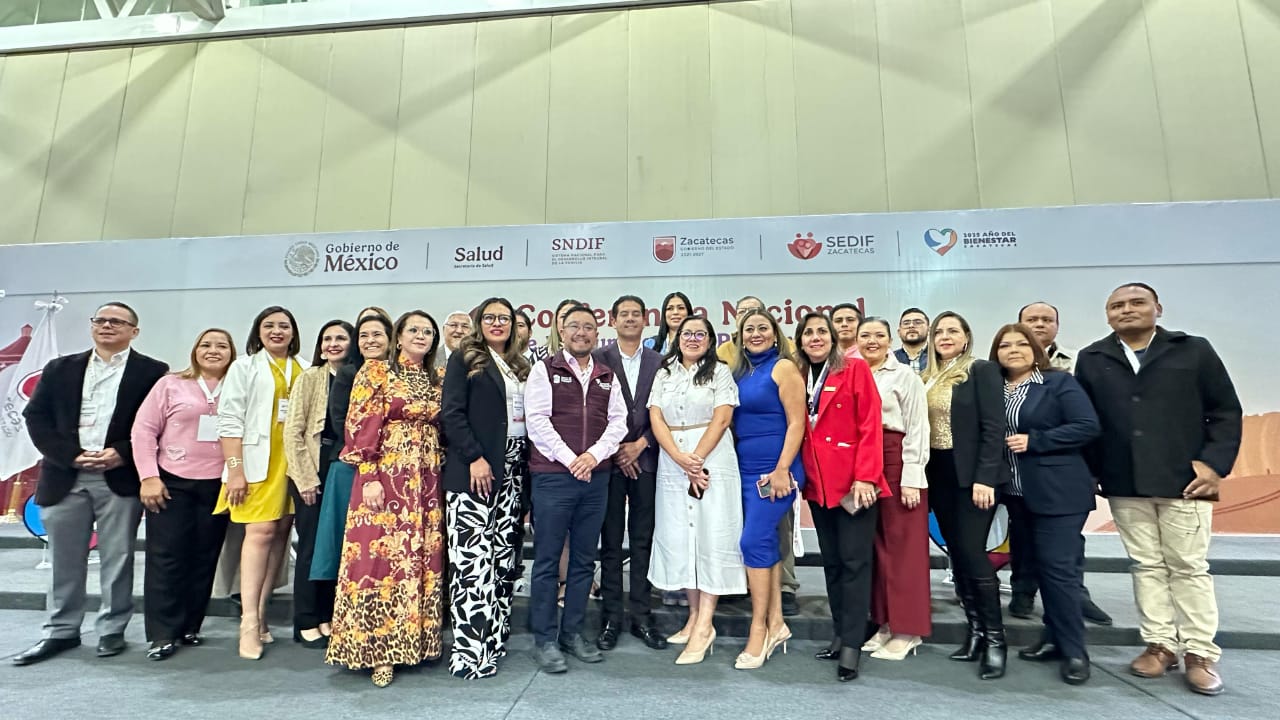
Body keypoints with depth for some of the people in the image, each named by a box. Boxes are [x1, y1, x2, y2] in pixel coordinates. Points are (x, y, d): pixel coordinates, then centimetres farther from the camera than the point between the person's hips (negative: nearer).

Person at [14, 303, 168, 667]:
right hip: (65, 477, 3)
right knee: (65, 559, 12)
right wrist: (71, 455, -8)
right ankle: (61, 631, 25)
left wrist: (122, 453, -15)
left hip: (121, 479, -3)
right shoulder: (59, 369, 12)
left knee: (116, 558, 4)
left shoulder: (152, 372, 1)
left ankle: (112, 630, 17)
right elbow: (36, 417, 6)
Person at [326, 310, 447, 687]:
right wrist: (369, 477, -13)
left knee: (423, 558, 9)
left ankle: (414, 638, 22)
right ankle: (378, 647, 12)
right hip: (386, 476, -4)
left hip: (428, 481, 5)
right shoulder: (375, 371, -2)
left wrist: (443, 472, 8)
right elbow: (360, 426, -7)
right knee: (381, 555, -1)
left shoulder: (438, 379, 12)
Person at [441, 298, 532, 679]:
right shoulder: (465, 358, 3)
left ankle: (494, 635, 17)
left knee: (504, 555, 6)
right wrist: (475, 457, -15)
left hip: (513, 469, 6)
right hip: (474, 467, -5)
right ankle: (470, 649, -2)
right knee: (473, 557, -8)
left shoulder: (519, 366, 19)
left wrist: (528, 466, 7)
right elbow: (451, 413, -7)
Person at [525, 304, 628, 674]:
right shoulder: (544, 370, 2)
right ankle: (544, 639, 14)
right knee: (547, 560, 2)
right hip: (553, 476, -4)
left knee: (583, 560, 11)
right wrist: (569, 459, -12)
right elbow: (537, 421, -6)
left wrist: (593, 455, -9)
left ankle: (573, 632, 24)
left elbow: (618, 422, 7)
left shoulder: (607, 376, 13)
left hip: (596, 477, 4)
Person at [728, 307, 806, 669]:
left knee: (754, 541, -9)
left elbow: (796, 423, -11)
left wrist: (782, 470, -17)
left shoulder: (783, 367, -7)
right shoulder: (739, 371, 12)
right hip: (746, 469, 7)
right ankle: (776, 623, 23)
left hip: (773, 469, -7)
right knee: (766, 541, 12)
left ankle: (759, 630, 3)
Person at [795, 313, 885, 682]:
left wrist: (865, 477, -16)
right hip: (817, 483, 5)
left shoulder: (855, 369, -4)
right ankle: (840, 633, 24)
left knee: (854, 560, -2)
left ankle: (851, 644, 6)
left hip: (854, 480, -5)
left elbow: (870, 427, -9)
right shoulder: (798, 377, 10)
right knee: (831, 562, 13)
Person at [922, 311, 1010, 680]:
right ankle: (975, 631, 22)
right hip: (939, 474, 6)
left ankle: (995, 638, 7)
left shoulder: (982, 371, -5)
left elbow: (993, 427, -11)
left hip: (971, 474, -6)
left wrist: (984, 478, -18)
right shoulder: (926, 378, 11)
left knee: (973, 553, -7)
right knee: (956, 554, 10)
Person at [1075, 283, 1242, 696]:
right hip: (1125, 485, 2)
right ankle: (1160, 645, 19)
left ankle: (1200, 653, 17)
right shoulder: (1091, 360, 5)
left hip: (1184, 480, -1)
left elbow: (1226, 411, 2)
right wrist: (1090, 472, 0)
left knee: (1189, 567, 6)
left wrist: (1214, 462, -8)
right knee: (1146, 566, 9)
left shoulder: (1194, 351, 3)